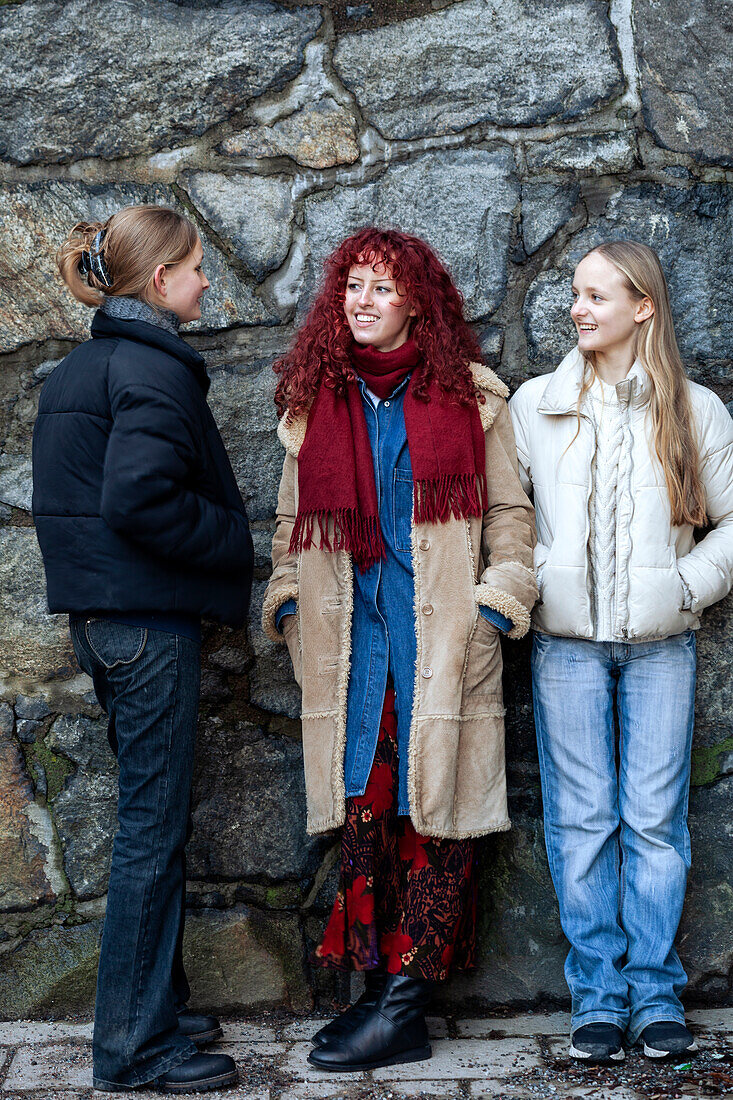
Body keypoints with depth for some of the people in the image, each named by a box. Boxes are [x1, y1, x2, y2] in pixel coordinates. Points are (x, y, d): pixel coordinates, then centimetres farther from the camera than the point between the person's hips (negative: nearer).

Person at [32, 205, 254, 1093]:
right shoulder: (154, 367, -14)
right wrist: (234, 540, -11)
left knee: (152, 819, 17)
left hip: (102, 612, 10)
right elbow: (139, 498, -25)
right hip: (149, 616, -10)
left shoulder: (76, 369, 16)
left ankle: (155, 1009, 27)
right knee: (154, 826, -3)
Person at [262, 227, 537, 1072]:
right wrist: (288, 602, 10)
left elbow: (508, 513, 8)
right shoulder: (313, 399, 14)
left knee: (434, 809, -3)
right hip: (349, 638, 3)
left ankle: (403, 1001, 0)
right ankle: (380, 986, 7)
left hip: (441, 632, -2)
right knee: (361, 806, 0)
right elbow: (293, 518, 20)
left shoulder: (469, 396, 6)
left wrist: (496, 605, -1)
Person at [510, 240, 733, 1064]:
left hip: (660, 642, 0)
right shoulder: (535, 404, 7)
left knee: (655, 819, 1)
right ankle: (597, 996, 11)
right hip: (567, 640, 1)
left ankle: (656, 994, 12)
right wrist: (532, 578, -2)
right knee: (580, 819, 1)